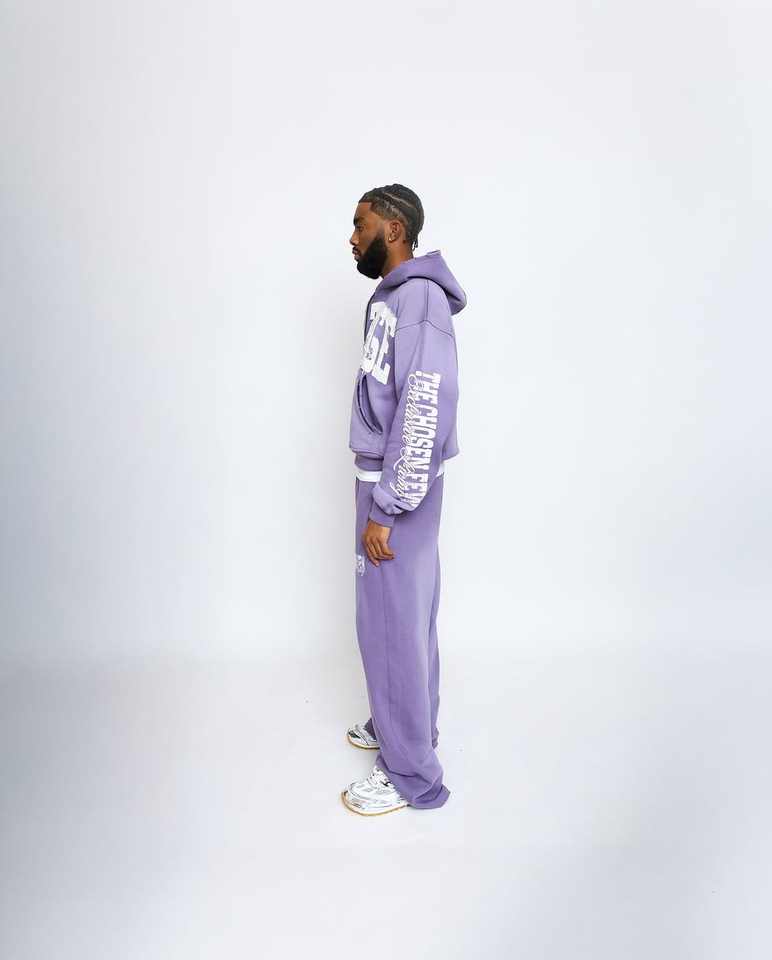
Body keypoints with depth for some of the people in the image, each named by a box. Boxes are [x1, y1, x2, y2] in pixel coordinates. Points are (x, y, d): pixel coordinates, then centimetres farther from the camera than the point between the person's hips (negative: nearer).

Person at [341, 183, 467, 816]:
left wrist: (384, 510, -22)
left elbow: (426, 412, -24)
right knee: (404, 615, 19)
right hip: (385, 479, 9)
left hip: (397, 487, -9)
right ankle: (406, 723, 36)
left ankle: (412, 775, 14)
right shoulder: (389, 298, 13)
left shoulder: (419, 298, -17)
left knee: (391, 624, -1)